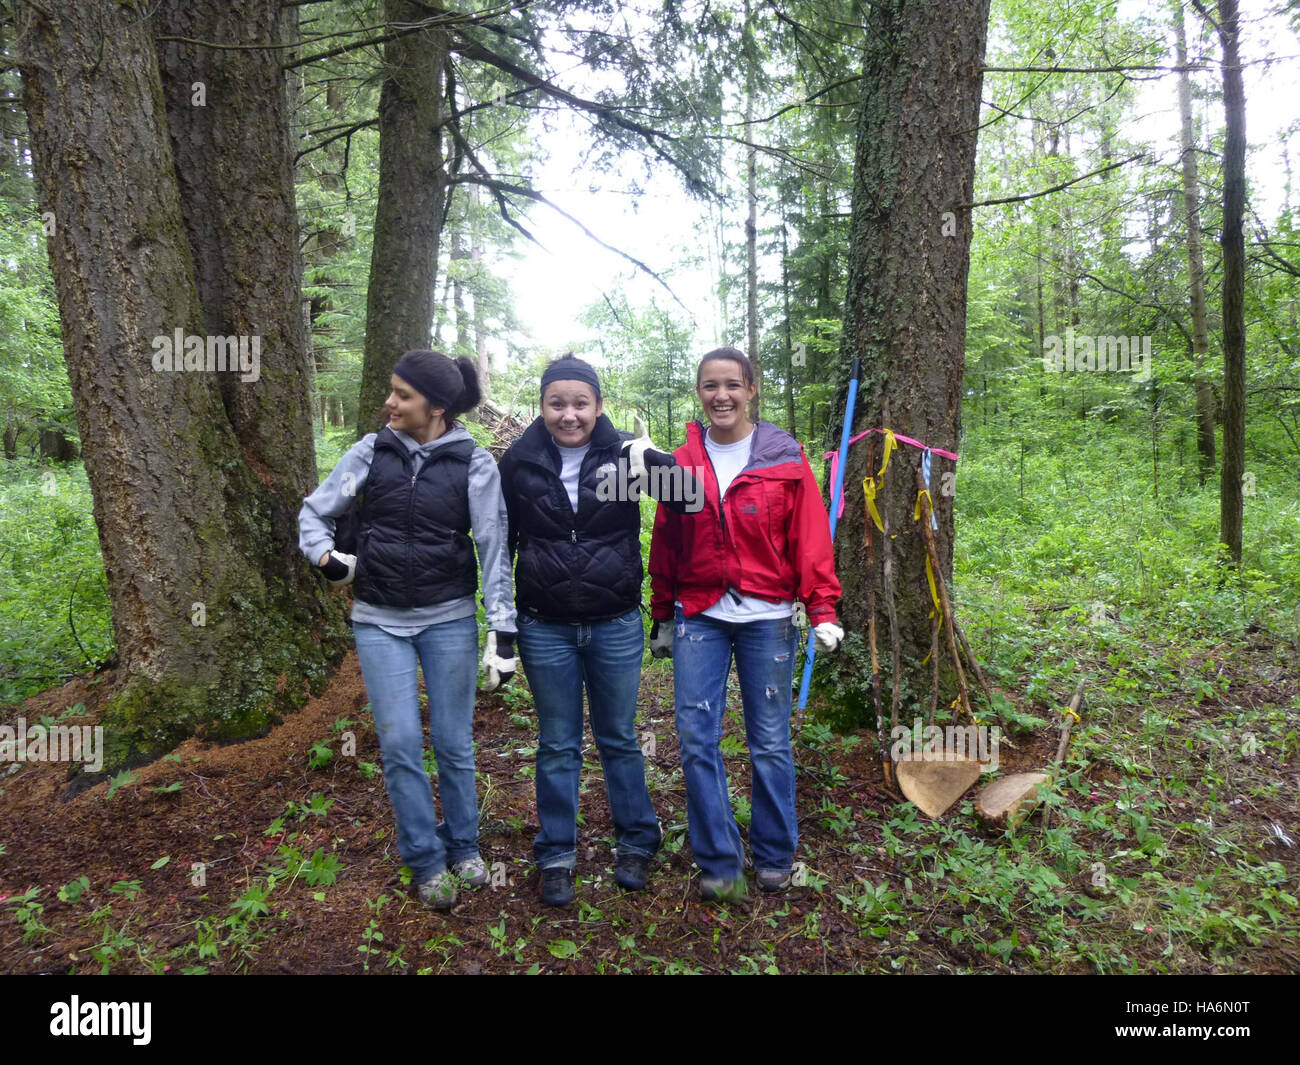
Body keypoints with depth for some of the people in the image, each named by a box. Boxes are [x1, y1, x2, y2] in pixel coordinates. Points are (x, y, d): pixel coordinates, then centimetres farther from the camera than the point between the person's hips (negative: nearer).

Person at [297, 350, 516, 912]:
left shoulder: (474, 464, -6)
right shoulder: (371, 451, 0)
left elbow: (494, 548, -8)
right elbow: (314, 511, 10)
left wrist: (502, 629, -12)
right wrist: (327, 556, -10)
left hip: (450, 619, -1)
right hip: (379, 621, 2)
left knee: (454, 743, 8)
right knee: (400, 744, 1)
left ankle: (462, 848, 30)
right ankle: (426, 862, 20)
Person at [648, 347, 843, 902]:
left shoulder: (785, 459, 0)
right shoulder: (682, 462, 6)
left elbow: (810, 538, -1)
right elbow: (664, 545, 10)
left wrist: (822, 609, -6)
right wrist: (662, 618, 12)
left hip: (767, 617, -1)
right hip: (698, 616, 2)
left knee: (771, 742, 7)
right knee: (696, 740, 0)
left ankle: (774, 858, 26)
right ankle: (720, 863, 16)